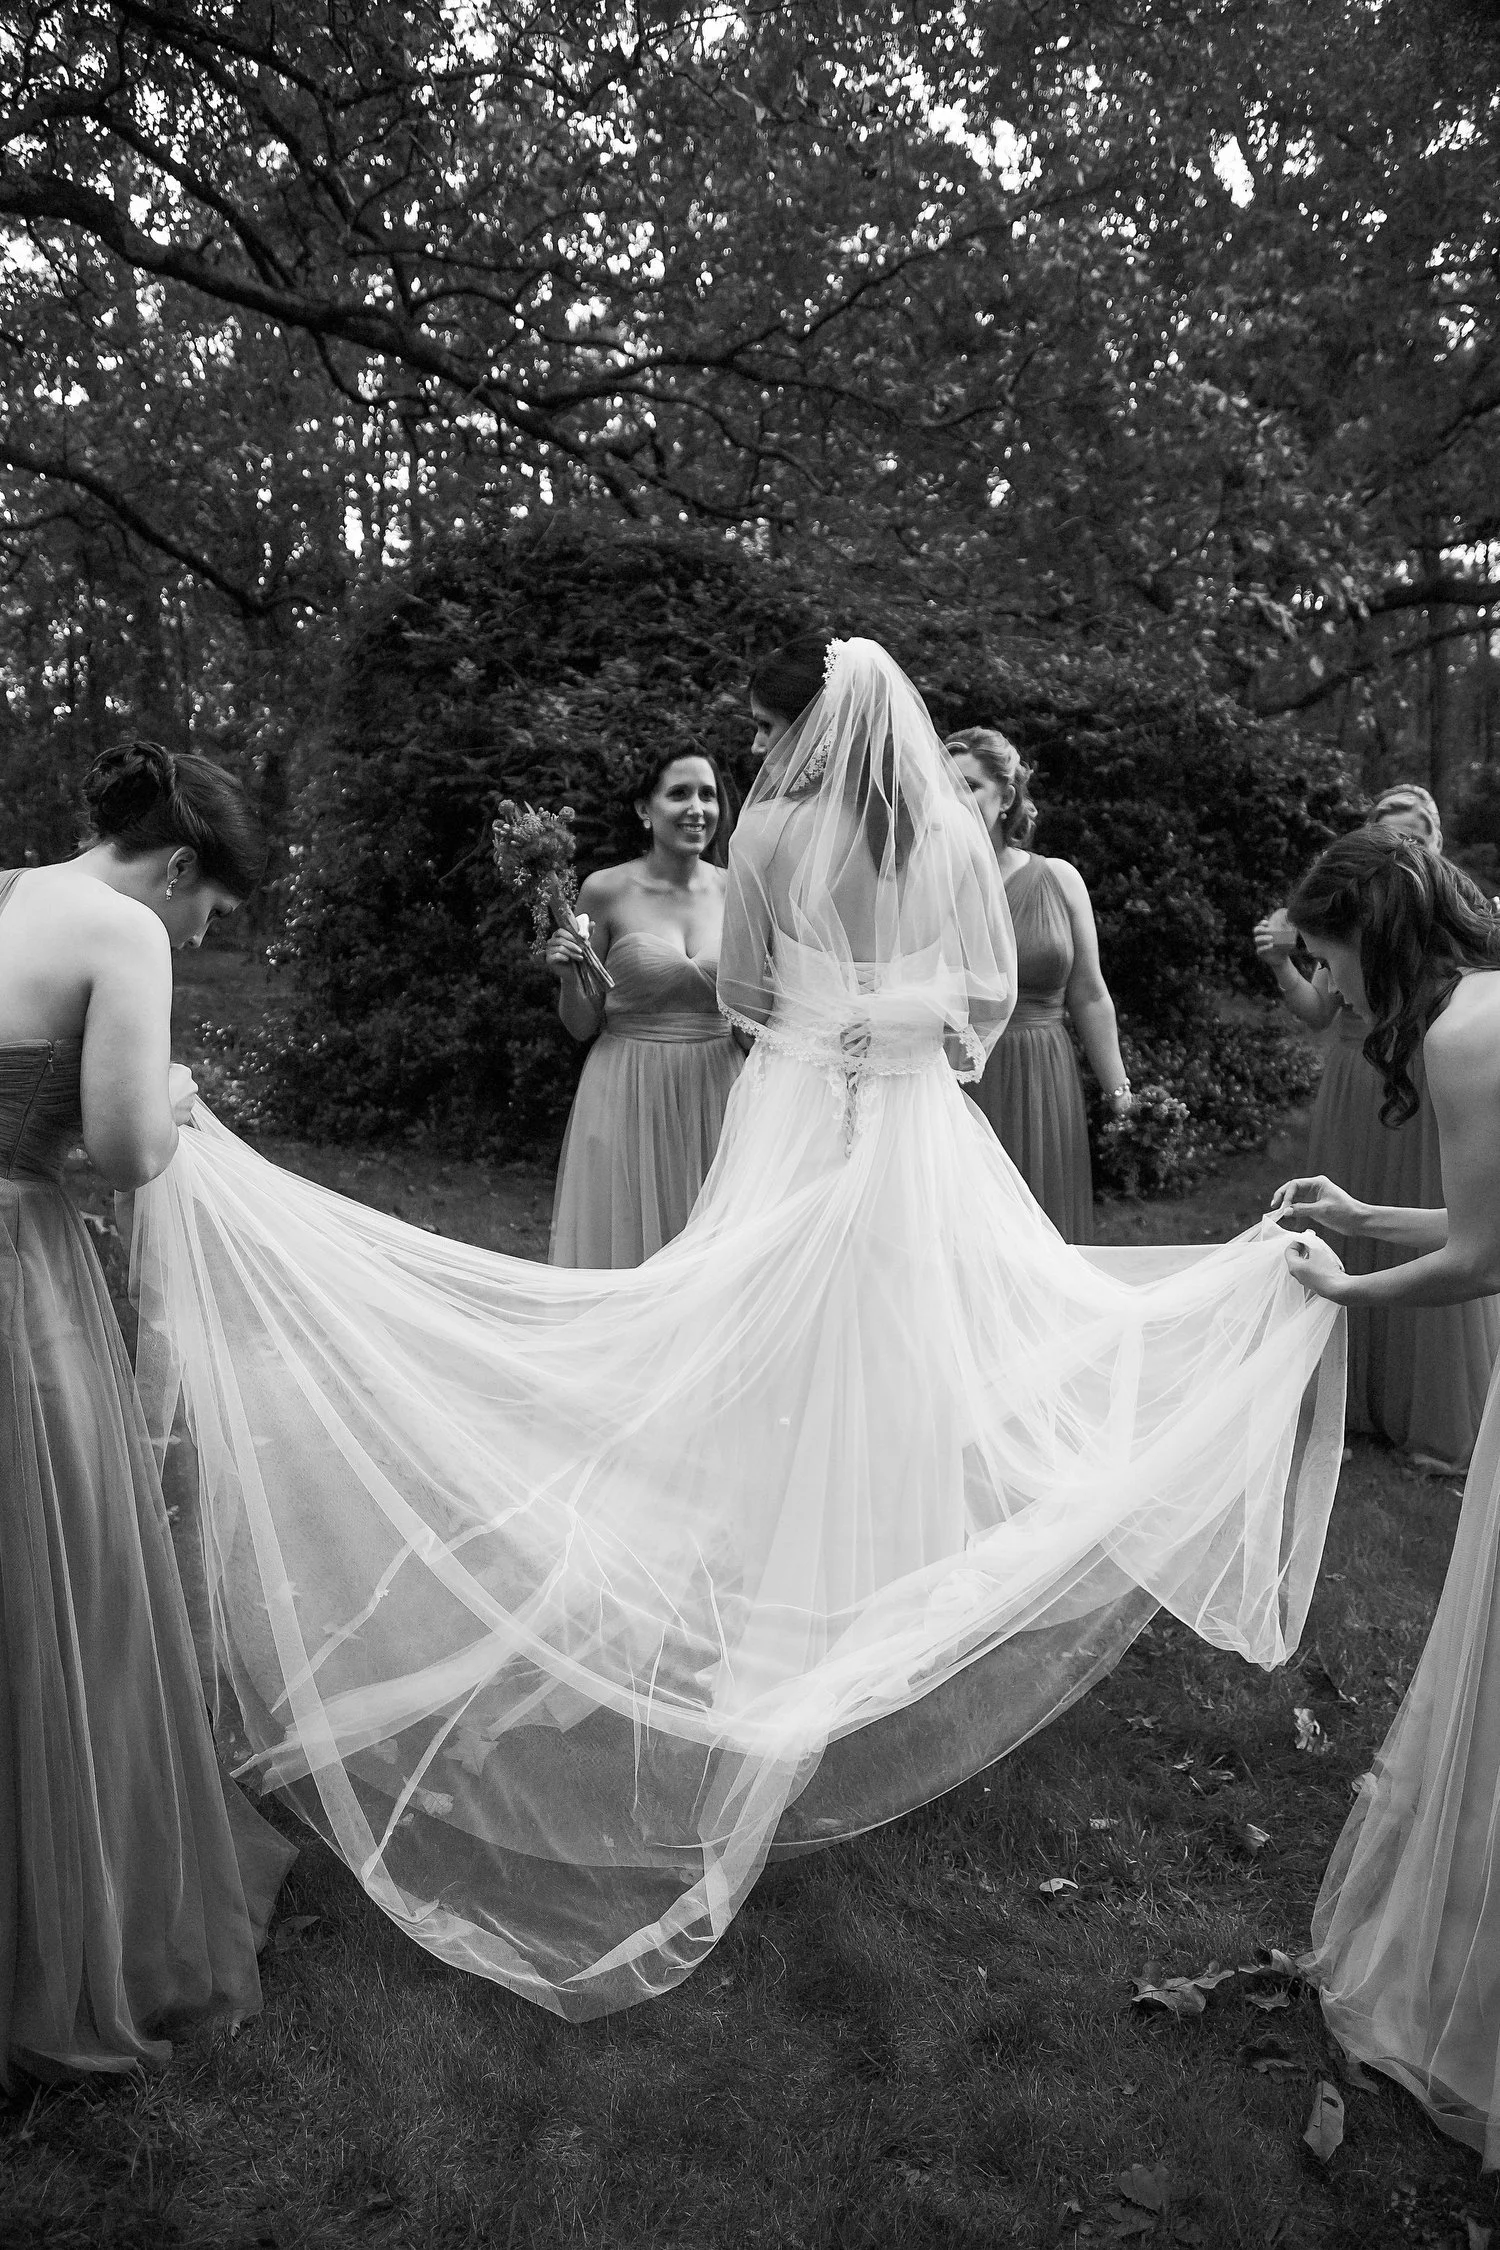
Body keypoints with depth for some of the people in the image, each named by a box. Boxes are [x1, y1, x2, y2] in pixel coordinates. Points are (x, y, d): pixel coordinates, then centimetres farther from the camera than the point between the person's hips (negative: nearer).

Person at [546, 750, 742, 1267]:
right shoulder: (607, 890, -6)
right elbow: (583, 1026, 0)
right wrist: (567, 976, -17)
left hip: (716, 1093, 3)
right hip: (629, 1098, -2)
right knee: (626, 1249, 7)